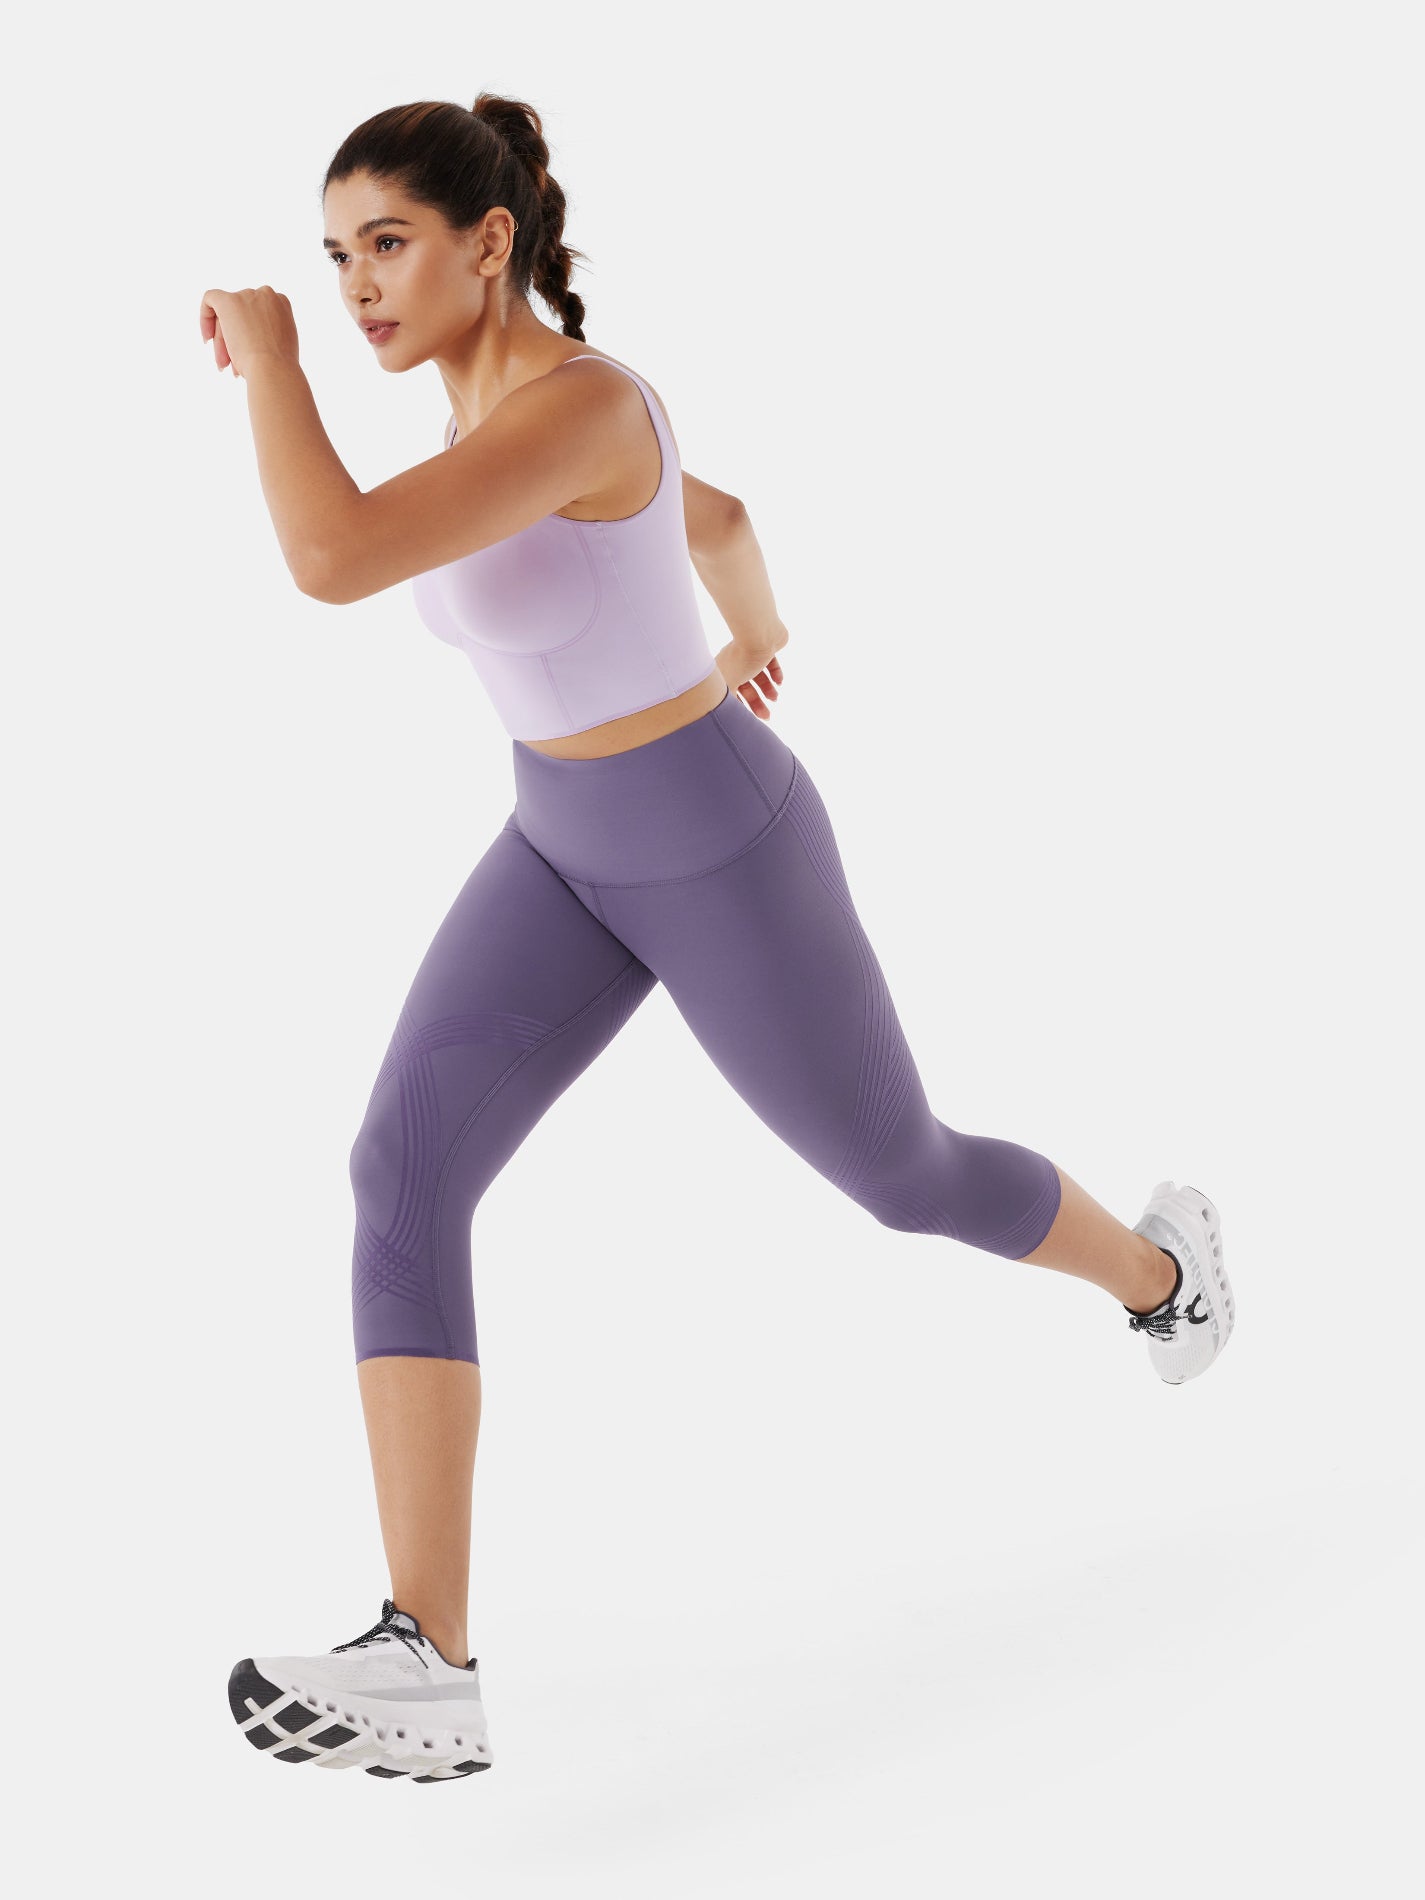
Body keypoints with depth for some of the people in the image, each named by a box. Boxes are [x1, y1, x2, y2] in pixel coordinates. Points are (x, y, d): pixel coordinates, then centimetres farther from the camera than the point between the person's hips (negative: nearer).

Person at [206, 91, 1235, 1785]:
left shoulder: (578, 403, -28)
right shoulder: (499, 420, 2)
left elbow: (332, 564, -40)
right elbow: (719, 517, 22)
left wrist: (264, 351, -23)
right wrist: (753, 637, 43)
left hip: (722, 855, -8)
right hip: (568, 851, 8)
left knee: (899, 1178, 16)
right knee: (400, 1177, -13)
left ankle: (1152, 1261, 51)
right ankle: (426, 1668, -15)